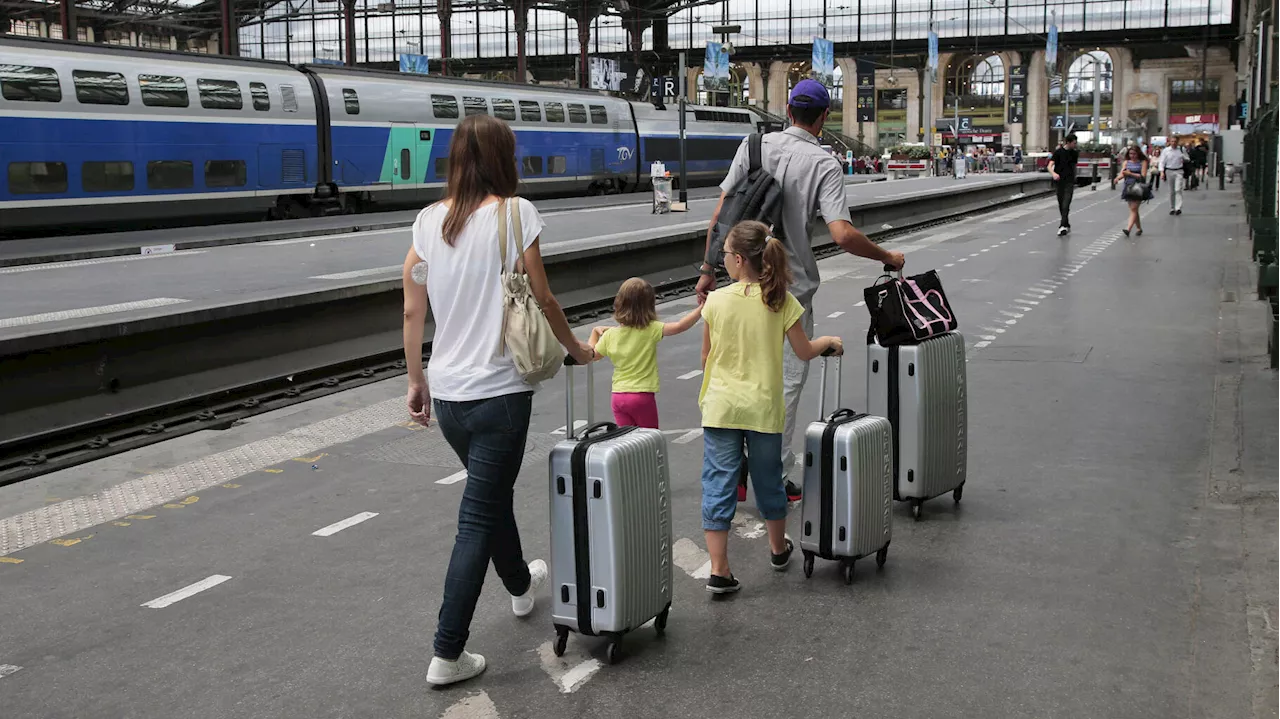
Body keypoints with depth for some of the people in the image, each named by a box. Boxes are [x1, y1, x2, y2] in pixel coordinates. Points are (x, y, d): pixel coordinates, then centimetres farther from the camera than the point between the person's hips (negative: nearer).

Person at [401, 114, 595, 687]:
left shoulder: (428, 221, 3)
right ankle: (447, 654, 3)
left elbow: (412, 312, 5)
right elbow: (542, 301, -7)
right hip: (498, 392, -6)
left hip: (445, 394, 6)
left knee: (492, 491, 27)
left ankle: (520, 584, 50)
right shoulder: (514, 213, -10)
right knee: (479, 518, 1)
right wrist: (576, 349, 10)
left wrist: (416, 380, 16)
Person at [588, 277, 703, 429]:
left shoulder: (610, 335, -1)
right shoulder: (651, 330, -13)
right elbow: (679, 326, -24)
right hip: (642, 395, -4)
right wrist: (701, 308, -18)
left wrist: (595, 332, 27)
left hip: (618, 396, 4)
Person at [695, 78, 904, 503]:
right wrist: (887, 258, -5)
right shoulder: (823, 165, -11)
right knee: (786, 381, 8)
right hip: (791, 289, -4)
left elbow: (720, 214, -1)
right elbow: (842, 235, -22)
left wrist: (708, 269, 8)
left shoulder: (754, 146, 0)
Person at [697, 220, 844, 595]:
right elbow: (804, 352, 0)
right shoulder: (782, 302, -6)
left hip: (721, 406, -1)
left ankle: (719, 570, -1)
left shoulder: (716, 301, -8)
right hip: (764, 408, 1)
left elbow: (706, 357, 1)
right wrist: (829, 341, 20)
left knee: (718, 483, 3)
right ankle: (779, 550, 39)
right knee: (768, 480, 19)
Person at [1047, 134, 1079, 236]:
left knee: (1066, 205, -15)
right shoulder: (1058, 152, -5)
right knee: (1061, 205, 8)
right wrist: (1053, 173, -34)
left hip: (1069, 182, 0)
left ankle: (1063, 226, -23)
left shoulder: (1074, 153, 6)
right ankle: (1067, 225, 23)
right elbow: (1050, 166, -14)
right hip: (1059, 181, 0)